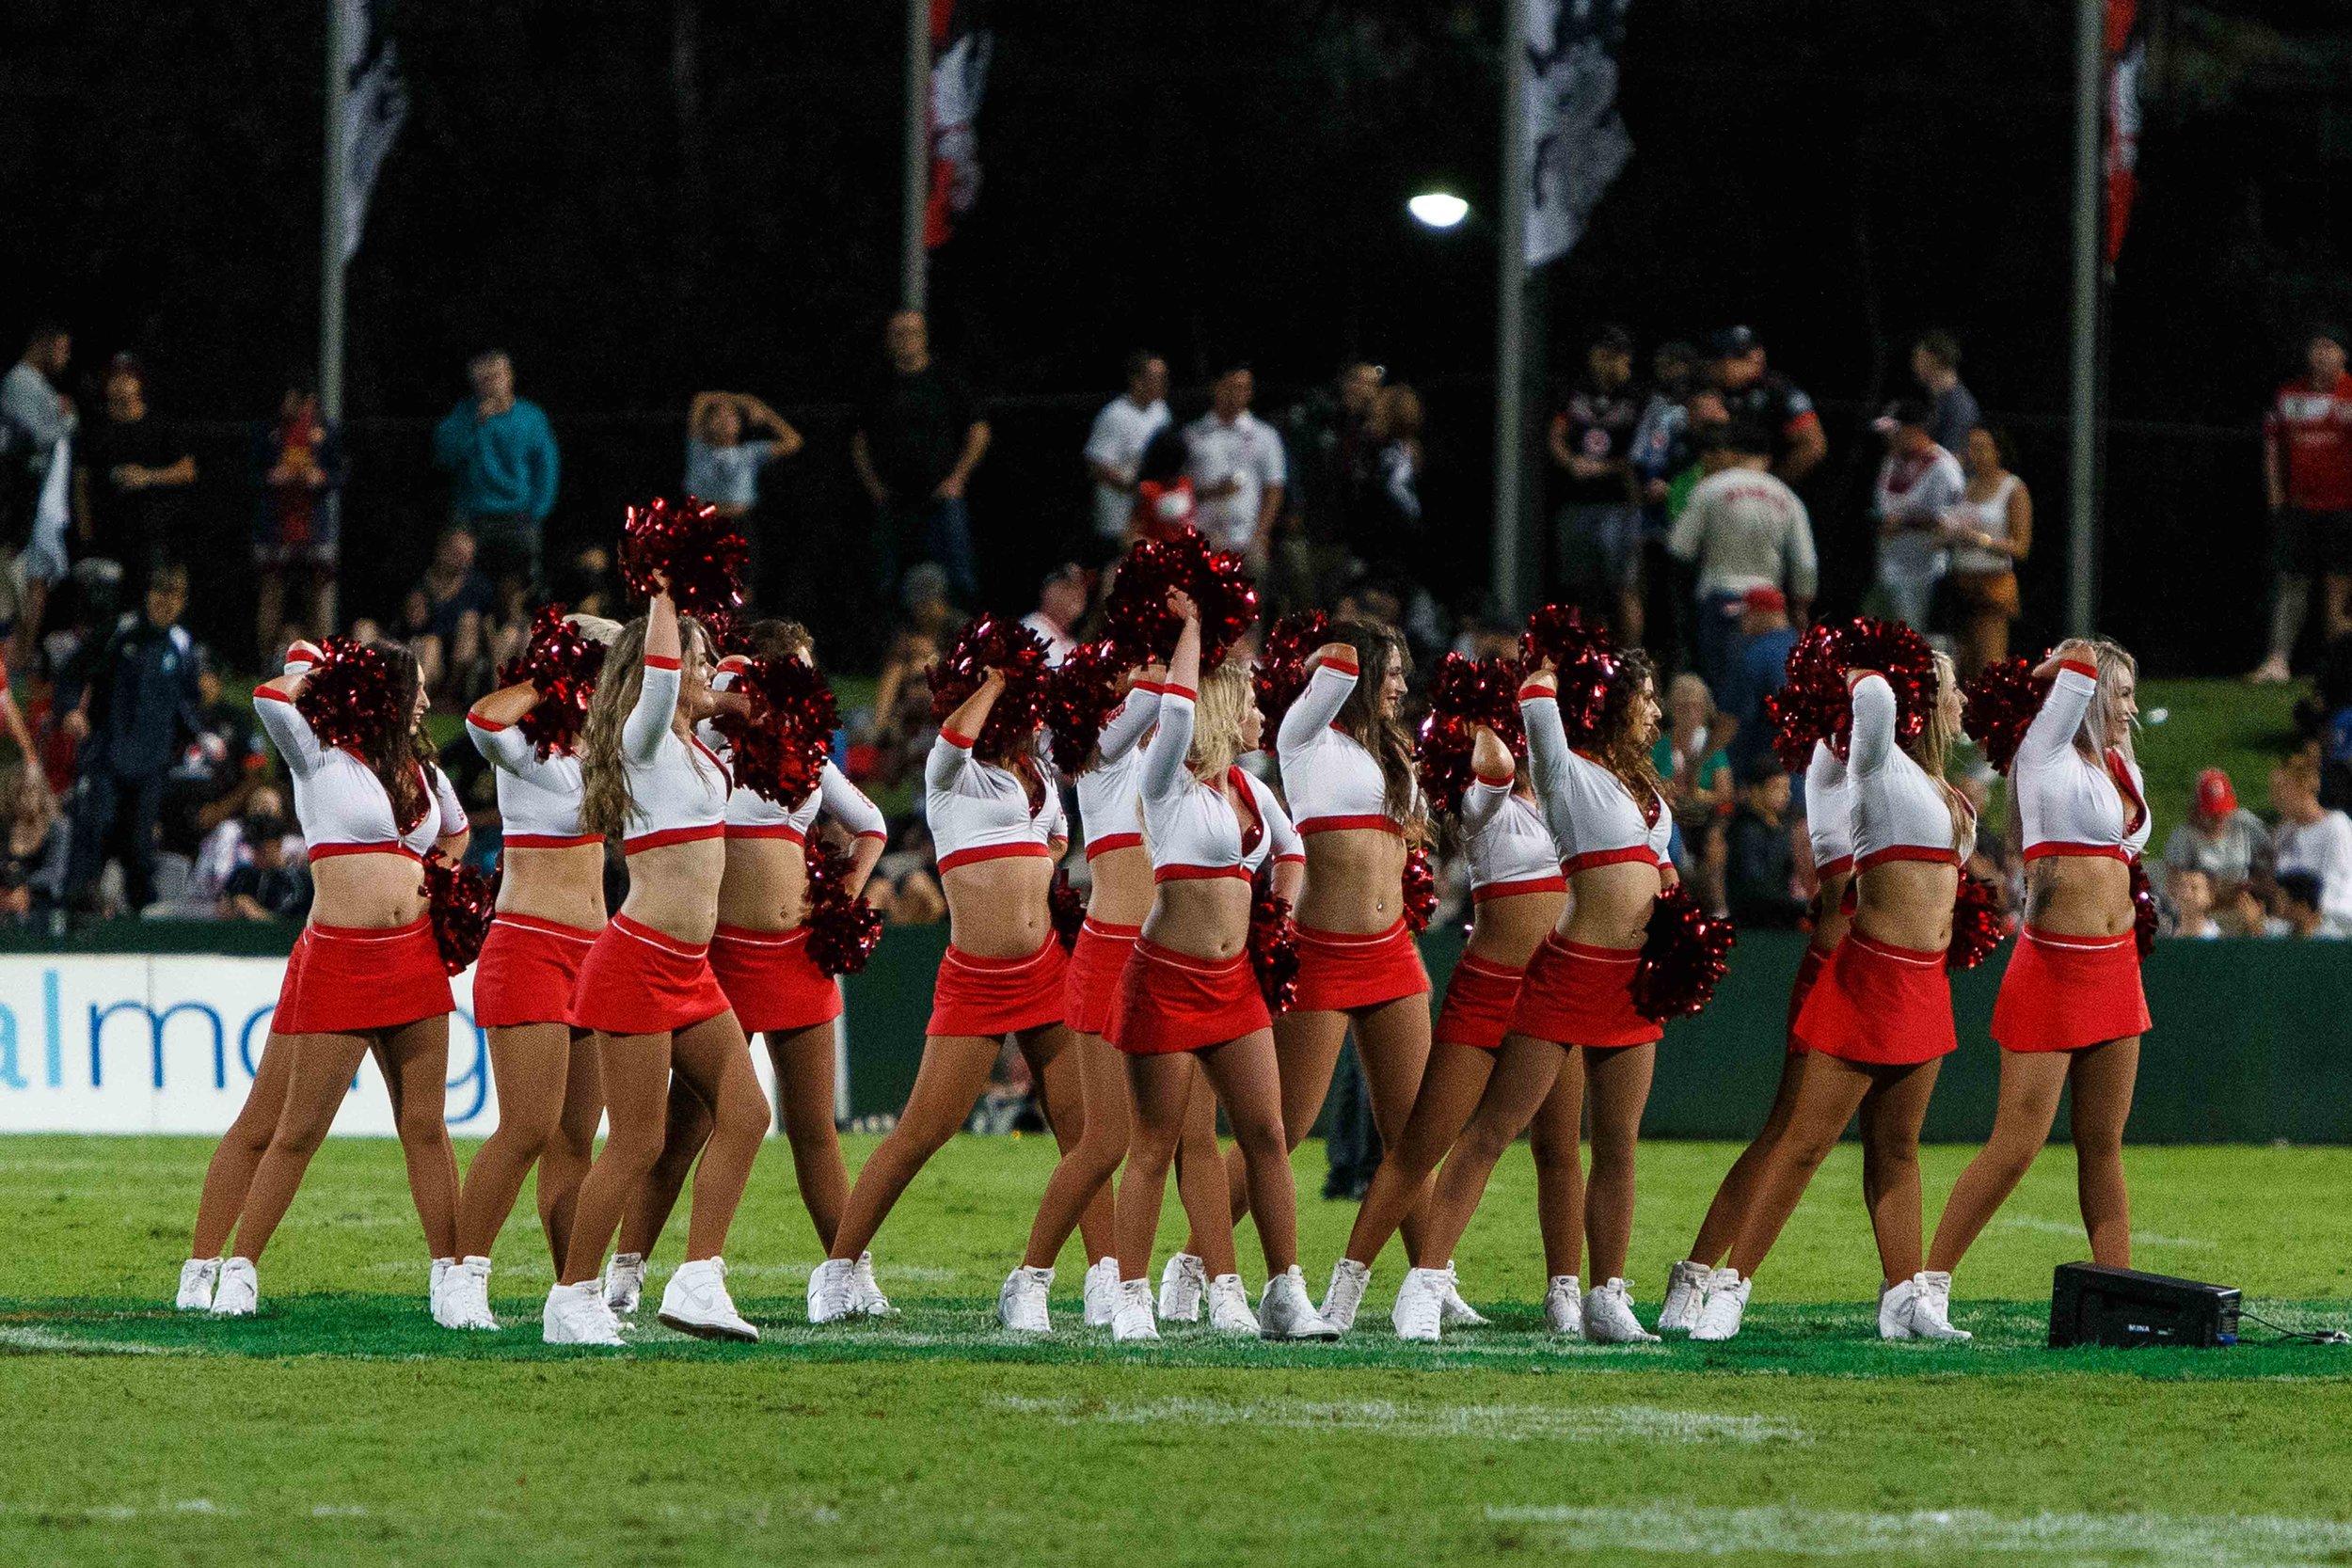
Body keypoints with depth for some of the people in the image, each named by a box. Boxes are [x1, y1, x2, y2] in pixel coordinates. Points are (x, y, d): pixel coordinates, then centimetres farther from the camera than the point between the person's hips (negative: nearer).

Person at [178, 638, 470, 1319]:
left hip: (415, 957, 5)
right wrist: (306, 670, 3)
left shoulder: (423, 771, 17)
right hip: (336, 959, -5)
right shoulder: (320, 755, 0)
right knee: (292, 1129, -4)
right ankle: (204, 1269, 4)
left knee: (425, 1126, 5)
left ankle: (448, 1275, 8)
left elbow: (456, 835, 37)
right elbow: (271, 698, -17)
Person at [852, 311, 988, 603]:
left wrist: (956, 479, -5)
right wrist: (873, 485, 3)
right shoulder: (880, 387, 12)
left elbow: (979, 433, 4)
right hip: (894, 500, 3)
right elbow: (859, 443, 17)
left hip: (942, 495, -3)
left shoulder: (947, 381, 4)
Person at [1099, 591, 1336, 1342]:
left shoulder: (1249, 790, 12)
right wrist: (1190, 626, -13)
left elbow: (1289, 849, 31)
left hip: (1234, 981, 6)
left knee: (1266, 1133, 2)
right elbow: (1178, 706, -25)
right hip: (1167, 981, -6)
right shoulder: (1169, 782, -7)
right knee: (1156, 1145, -2)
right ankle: (1132, 1300, 3)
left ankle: (1285, 1293, 7)